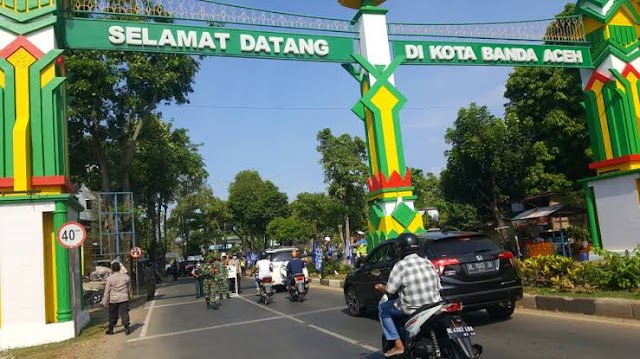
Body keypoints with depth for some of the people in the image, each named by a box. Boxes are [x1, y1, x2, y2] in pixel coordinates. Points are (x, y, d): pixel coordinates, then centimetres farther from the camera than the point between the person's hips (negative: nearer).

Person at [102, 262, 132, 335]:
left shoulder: (110, 278, -9)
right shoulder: (126, 276, -1)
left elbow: (107, 291, -5)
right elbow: (129, 288, 11)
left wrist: (105, 302, 2)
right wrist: (129, 296, 23)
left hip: (113, 299, -1)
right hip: (124, 298, 1)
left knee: (113, 315, 12)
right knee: (124, 313, 3)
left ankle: (110, 330, 23)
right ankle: (127, 329, -1)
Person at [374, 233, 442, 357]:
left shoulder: (401, 265, -10)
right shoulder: (428, 262, 6)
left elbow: (390, 290, -10)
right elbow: (438, 286, 9)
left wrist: (380, 287, 11)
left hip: (412, 308, -6)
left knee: (383, 309, 15)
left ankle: (398, 344, 7)